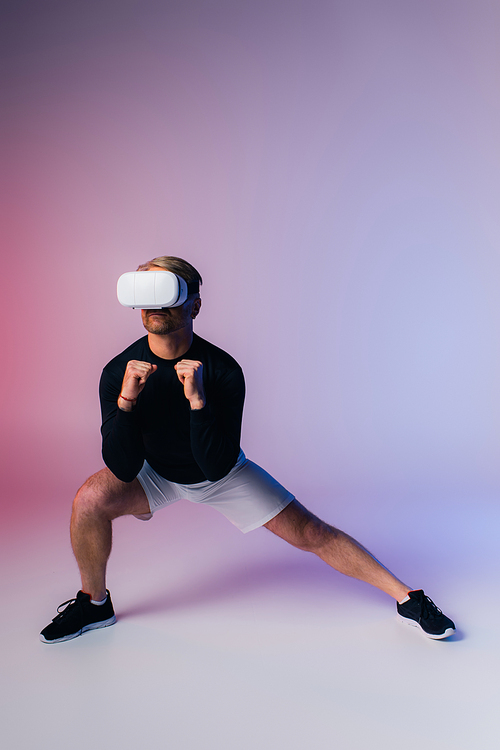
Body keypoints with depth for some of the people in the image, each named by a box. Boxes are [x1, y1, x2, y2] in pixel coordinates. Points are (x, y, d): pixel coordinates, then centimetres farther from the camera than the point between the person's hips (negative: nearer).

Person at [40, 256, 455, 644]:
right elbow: (122, 469, -26)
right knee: (90, 500, -23)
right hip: (156, 472, 2)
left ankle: (406, 597, 10)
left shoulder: (222, 370, -29)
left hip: (223, 474, -1)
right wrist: (126, 400, -40)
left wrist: (197, 398, -44)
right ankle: (95, 603, 5)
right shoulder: (119, 371, -22)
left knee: (310, 532, -8)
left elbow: (216, 467, -32)